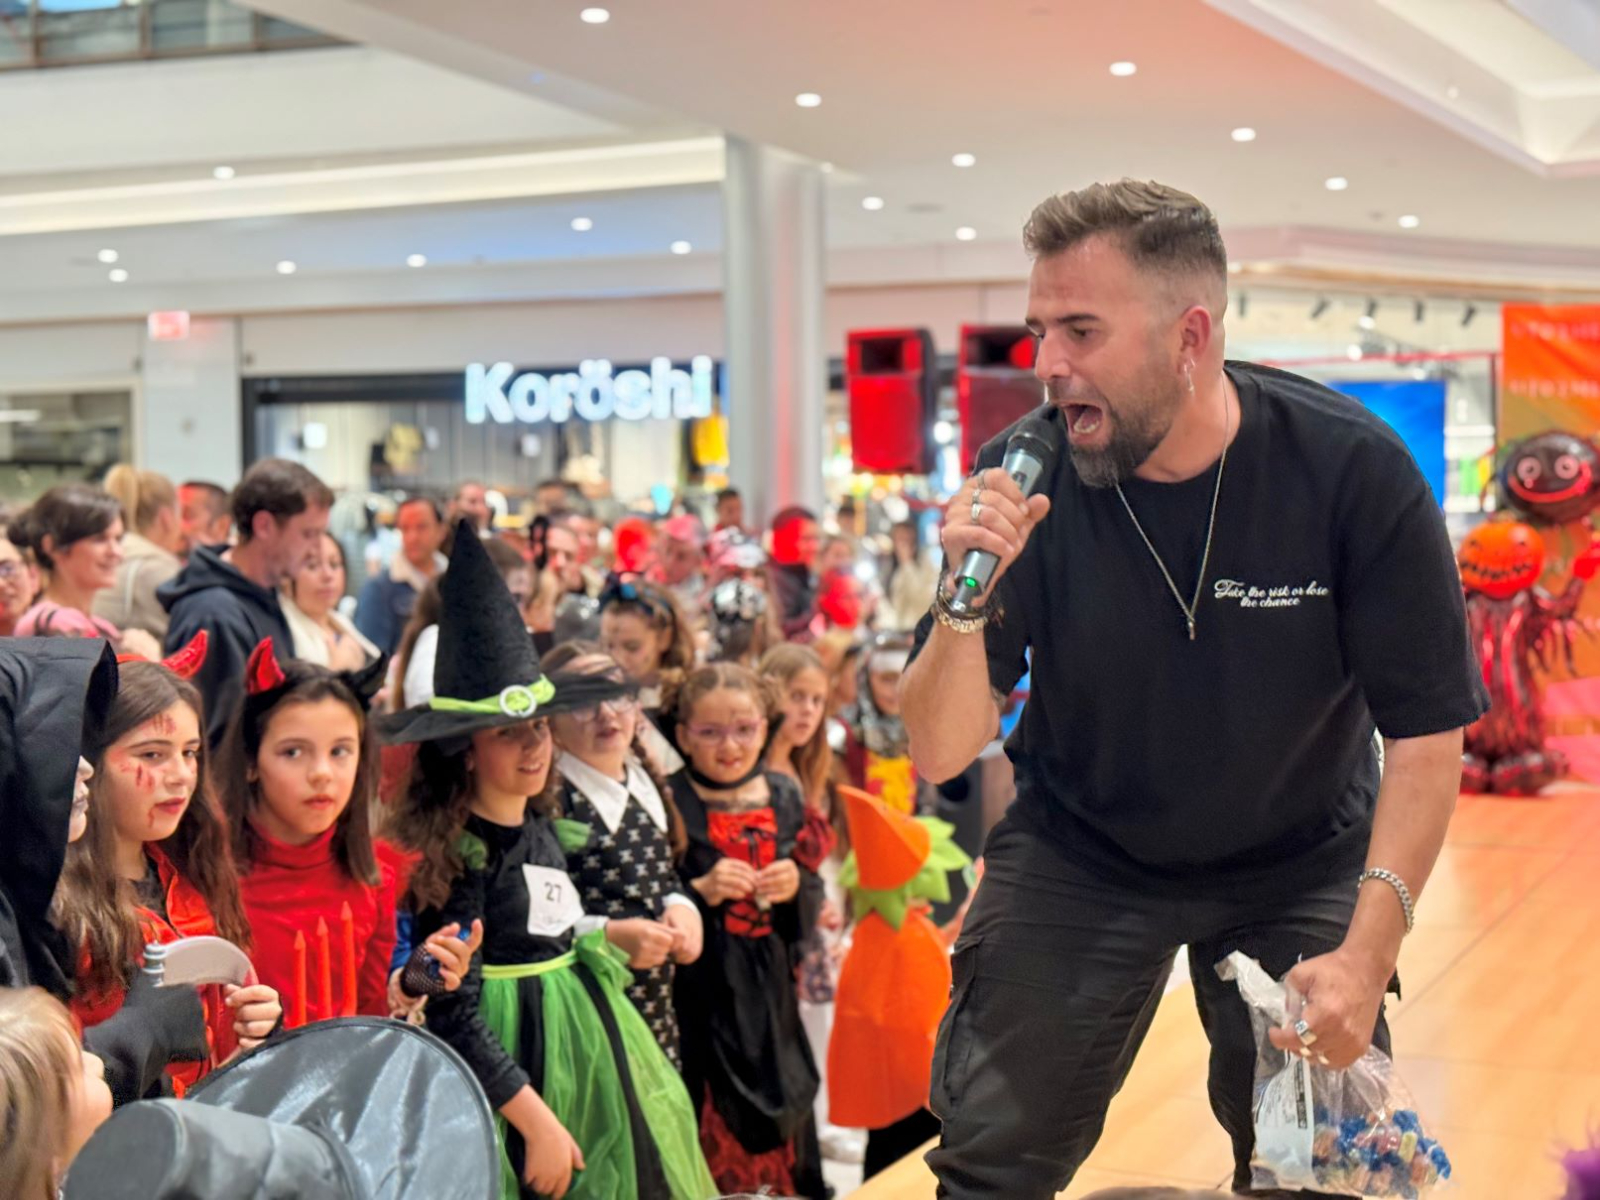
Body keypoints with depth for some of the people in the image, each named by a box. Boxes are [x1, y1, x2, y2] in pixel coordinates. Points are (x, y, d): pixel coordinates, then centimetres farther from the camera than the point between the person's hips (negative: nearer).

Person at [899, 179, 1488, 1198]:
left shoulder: (1354, 470, -21)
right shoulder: (1020, 484, -18)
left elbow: (1428, 731, -15)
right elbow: (941, 756, -17)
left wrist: (1368, 952, -24)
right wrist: (968, 599, -36)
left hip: (1300, 865, 0)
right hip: (1080, 855, 1)